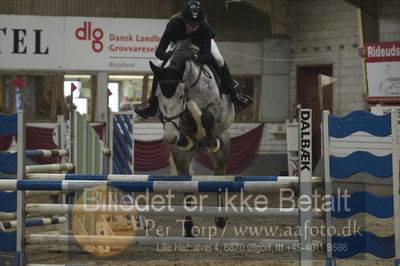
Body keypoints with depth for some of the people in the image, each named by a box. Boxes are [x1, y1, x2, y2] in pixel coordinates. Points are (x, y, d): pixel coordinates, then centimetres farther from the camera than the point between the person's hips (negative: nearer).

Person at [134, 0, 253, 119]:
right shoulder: (174, 24, -43)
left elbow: (207, 56, -47)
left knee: (219, 60, -18)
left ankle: (234, 95, 0)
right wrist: (170, 56, -65)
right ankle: (152, 102, -3)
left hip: (201, 41, 0)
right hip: (178, 41, 0)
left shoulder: (205, 28, -42)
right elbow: (159, 52, -43)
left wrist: (197, 57, -70)